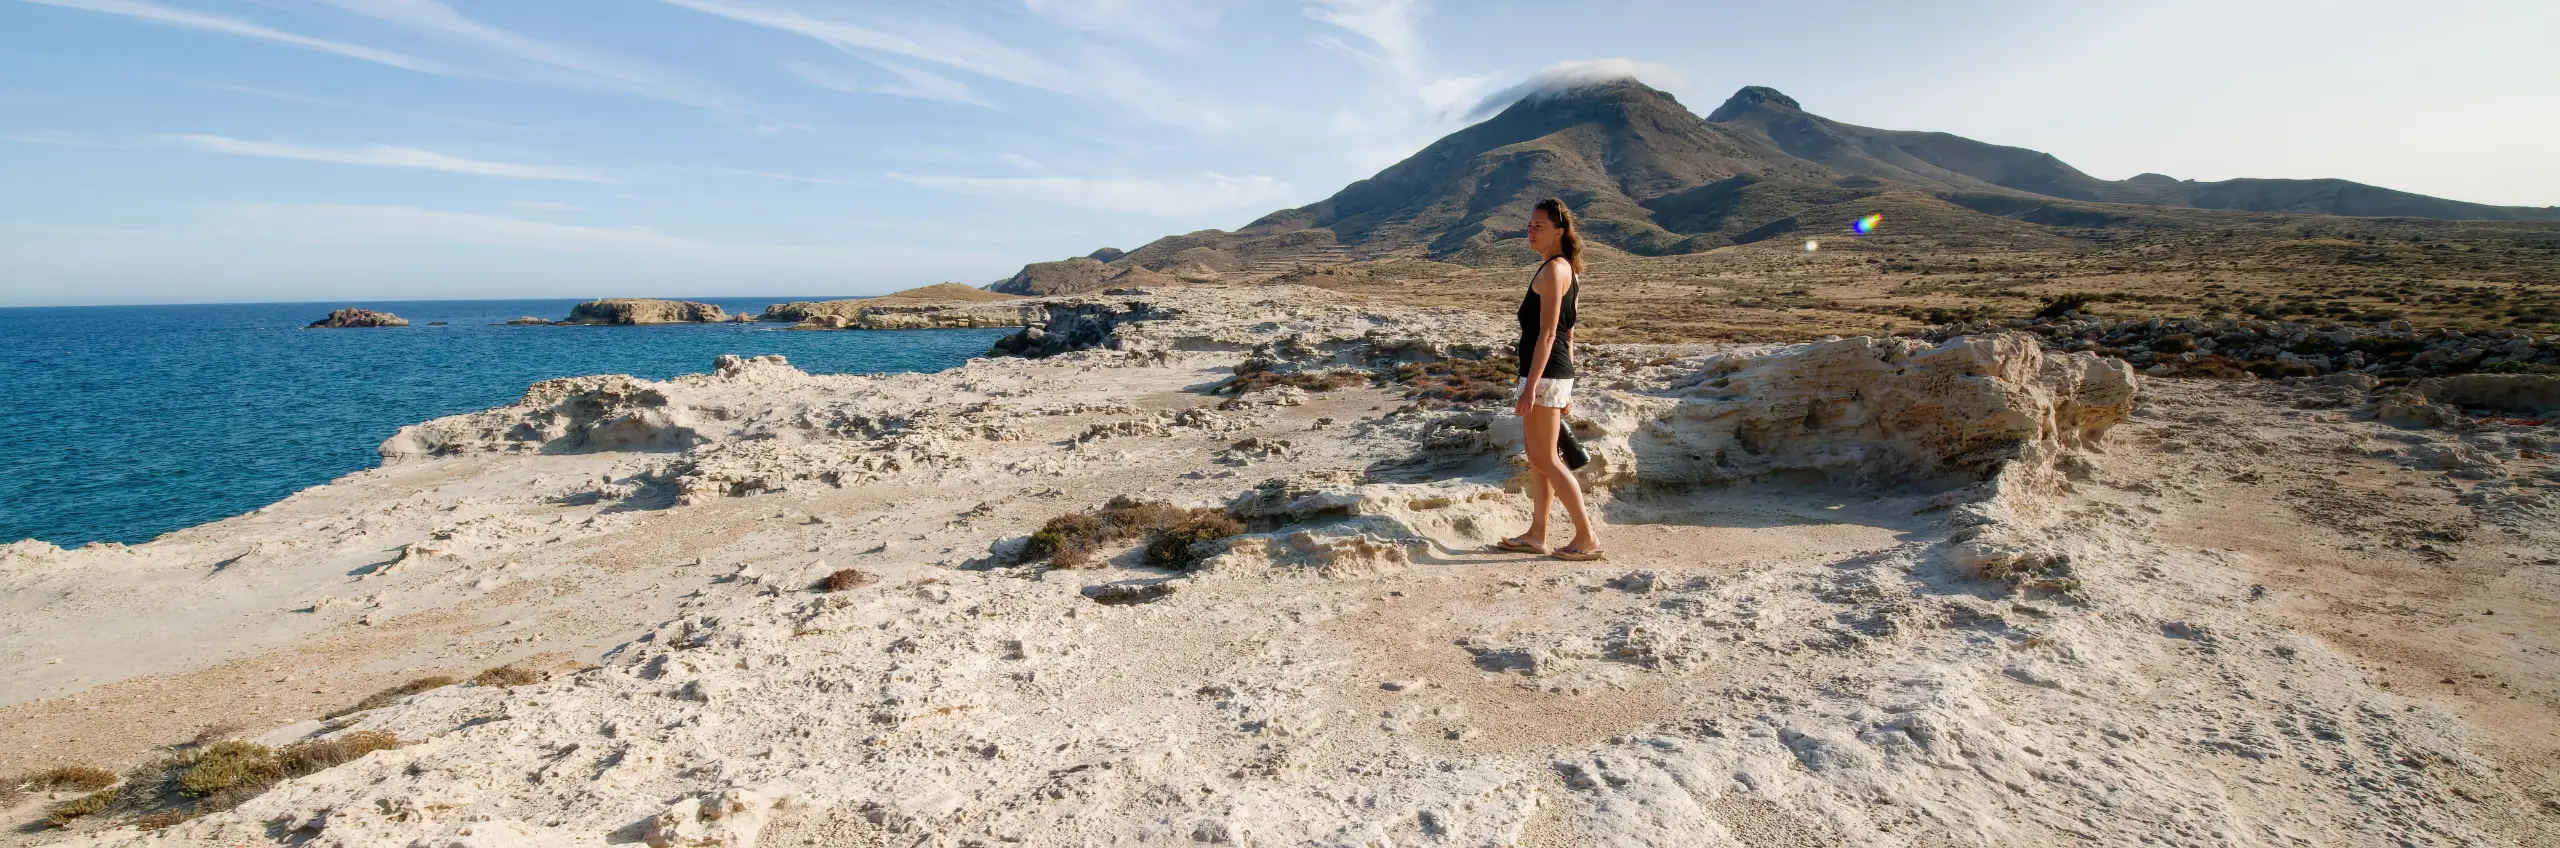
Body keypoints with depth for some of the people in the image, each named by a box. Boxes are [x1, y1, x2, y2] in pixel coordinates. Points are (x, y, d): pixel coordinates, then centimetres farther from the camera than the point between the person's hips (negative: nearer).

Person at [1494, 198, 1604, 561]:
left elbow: (1547, 333, -20)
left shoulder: (1553, 270, -13)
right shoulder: (1568, 270, 17)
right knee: (1537, 456, 14)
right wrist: (1564, 390, 21)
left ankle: (1587, 537, 2)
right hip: (1558, 372, 10)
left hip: (1545, 373, -10)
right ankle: (1536, 534, 21)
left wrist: (1530, 386, -22)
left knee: (1544, 458, -4)